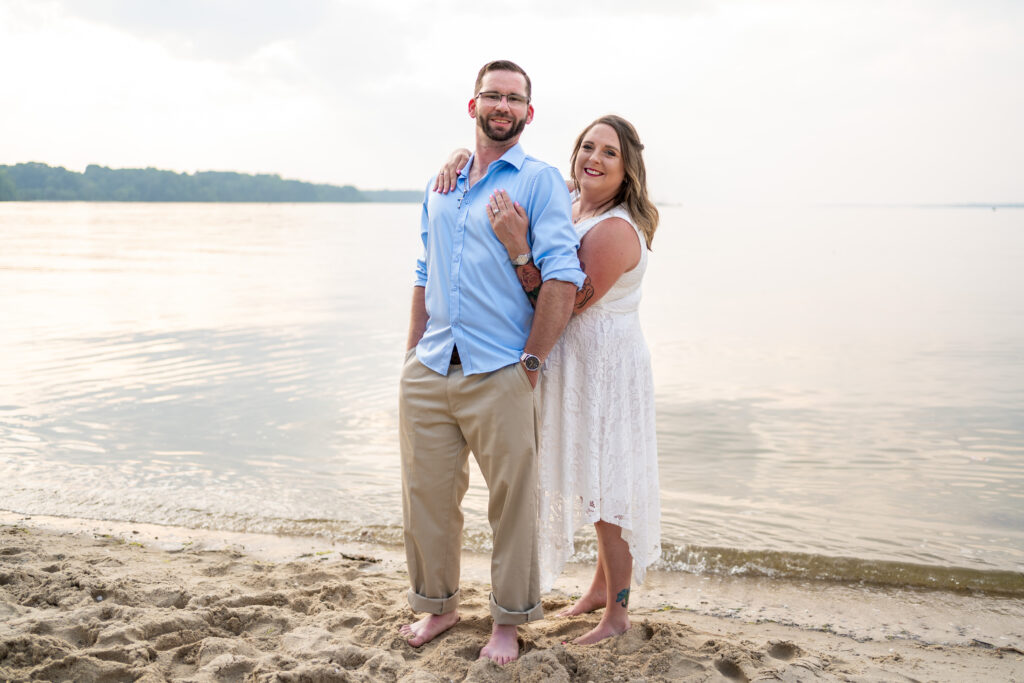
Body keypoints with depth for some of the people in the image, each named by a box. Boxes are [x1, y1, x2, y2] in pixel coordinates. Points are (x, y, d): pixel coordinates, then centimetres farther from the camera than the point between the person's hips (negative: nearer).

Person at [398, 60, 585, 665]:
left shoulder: (540, 180, -2)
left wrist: (532, 361, -14)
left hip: (500, 376, -5)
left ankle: (510, 619, 21)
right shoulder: (441, 185, 17)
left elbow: (564, 275, -11)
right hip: (429, 372, 5)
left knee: (512, 500, 4)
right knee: (427, 495, 11)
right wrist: (414, 352, 14)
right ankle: (437, 604, 30)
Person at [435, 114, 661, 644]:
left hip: (606, 366, -9)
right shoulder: (567, 203, 3)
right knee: (596, 481, 20)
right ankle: (601, 586, 37)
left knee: (610, 487, 2)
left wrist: (518, 248, -31)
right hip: (576, 363, 9)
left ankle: (616, 613, 18)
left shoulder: (615, 231, -23)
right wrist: (462, 157, -4)